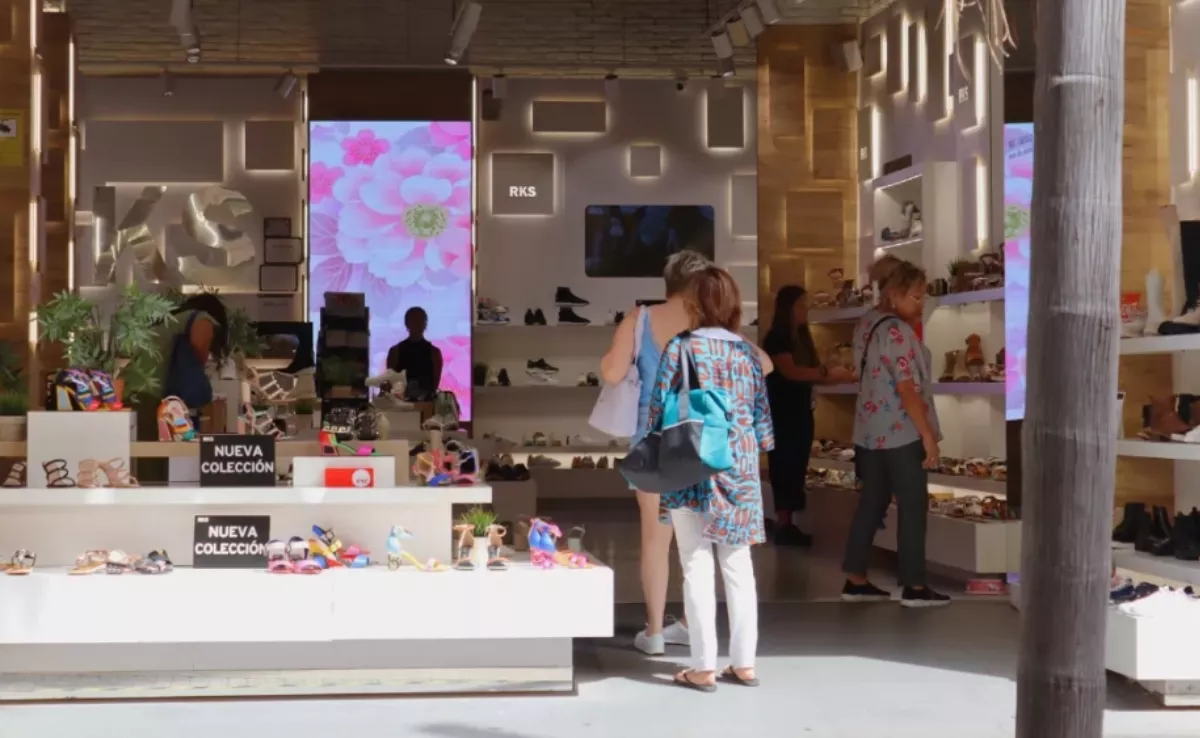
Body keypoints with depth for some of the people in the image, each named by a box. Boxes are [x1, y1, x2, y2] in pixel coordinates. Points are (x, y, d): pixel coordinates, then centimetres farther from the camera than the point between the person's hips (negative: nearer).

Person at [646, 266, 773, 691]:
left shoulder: (681, 347, -6)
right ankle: (744, 663, 14)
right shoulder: (747, 351, 5)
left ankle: (704, 668, 2)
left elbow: (659, 407, -7)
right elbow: (761, 411, 8)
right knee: (738, 565, 10)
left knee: (698, 566, 0)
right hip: (739, 467, 4)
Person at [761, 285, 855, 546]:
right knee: (784, 467, -6)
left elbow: (810, 372, 12)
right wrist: (827, 373, -24)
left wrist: (839, 377, -2)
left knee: (797, 467, 9)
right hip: (782, 414, -9)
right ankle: (783, 526, -3)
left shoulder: (801, 337, 14)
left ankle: (790, 524, 13)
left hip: (801, 412, 9)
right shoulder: (776, 338, -11)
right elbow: (790, 371, -22)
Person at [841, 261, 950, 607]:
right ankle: (914, 586, 0)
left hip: (870, 431, 9)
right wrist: (928, 435, -19)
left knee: (871, 502, 11)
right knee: (913, 506, -2)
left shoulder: (867, 323, 11)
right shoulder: (897, 331, -17)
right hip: (902, 432, -9)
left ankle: (855, 580, 13)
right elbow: (907, 389, -21)